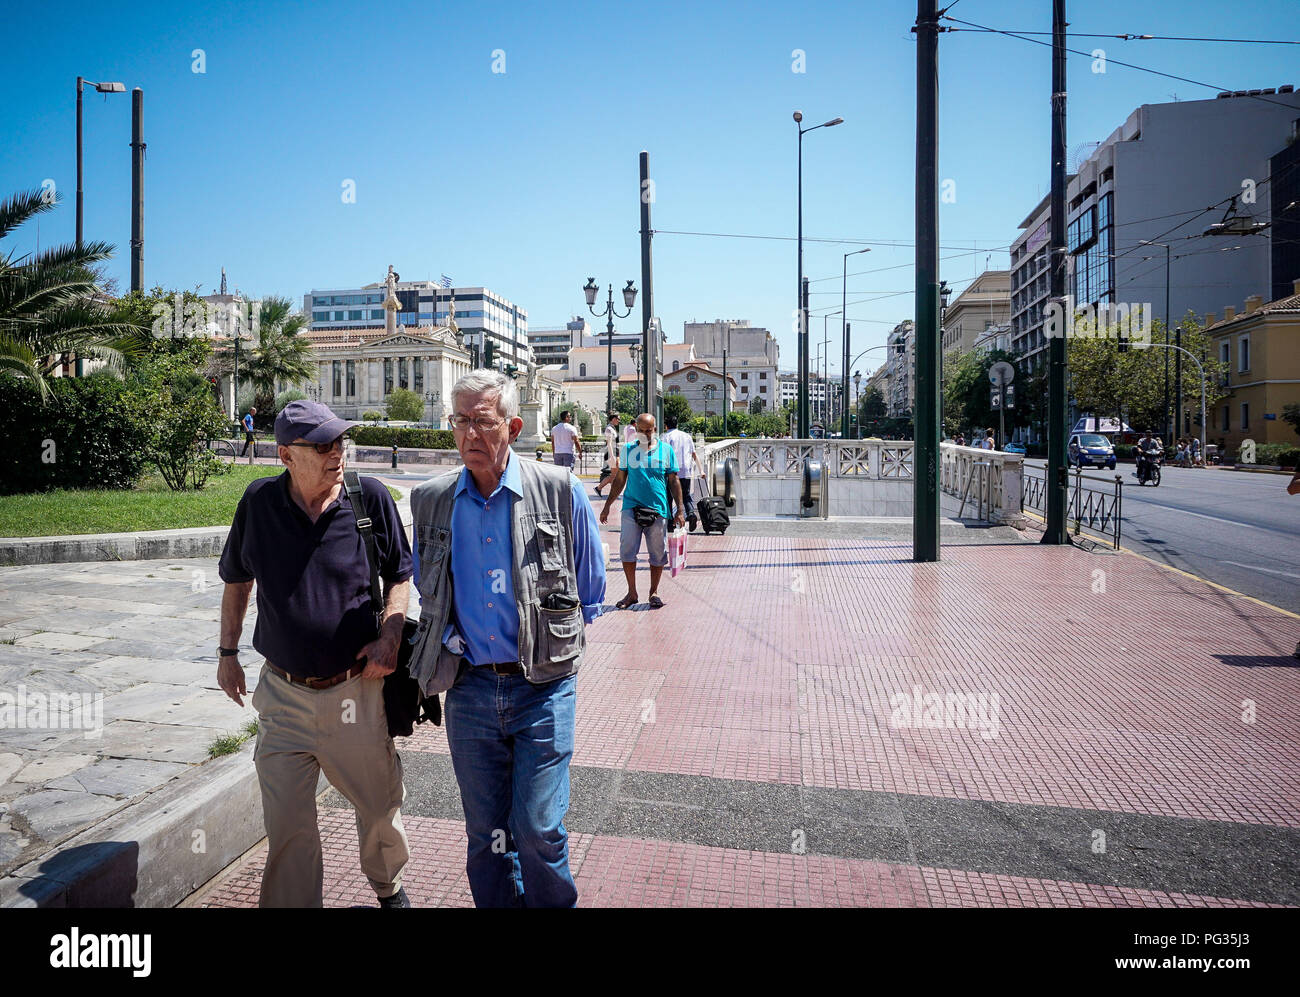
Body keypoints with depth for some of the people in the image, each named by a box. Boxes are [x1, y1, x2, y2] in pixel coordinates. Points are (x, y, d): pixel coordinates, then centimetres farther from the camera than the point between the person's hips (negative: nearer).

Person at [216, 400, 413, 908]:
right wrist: (228, 652, 13)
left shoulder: (370, 497, -8)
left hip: (355, 688, 0)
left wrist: (389, 638, -10)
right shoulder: (259, 501, -4)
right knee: (286, 826, 8)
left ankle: (389, 887, 45)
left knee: (380, 805, 16)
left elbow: (400, 575, 4)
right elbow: (235, 579, 13)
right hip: (283, 694, 1)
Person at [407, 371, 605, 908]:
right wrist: (448, 642, 11)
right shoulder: (431, 500, 3)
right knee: (486, 836, 13)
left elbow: (591, 592, 5)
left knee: (539, 831, 0)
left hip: (542, 687, -3)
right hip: (468, 688, 3)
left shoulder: (562, 492, -6)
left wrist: (554, 642, 3)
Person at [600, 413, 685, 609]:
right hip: (632, 507, 1)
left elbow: (674, 482, 7)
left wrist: (679, 510, 2)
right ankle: (631, 593, 10)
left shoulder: (666, 450, 5)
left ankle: (654, 592, 20)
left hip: (658, 510, -1)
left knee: (658, 554, 5)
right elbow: (620, 480, 14)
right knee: (627, 551, -4)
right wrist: (607, 505, 12)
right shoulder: (627, 449, 8)